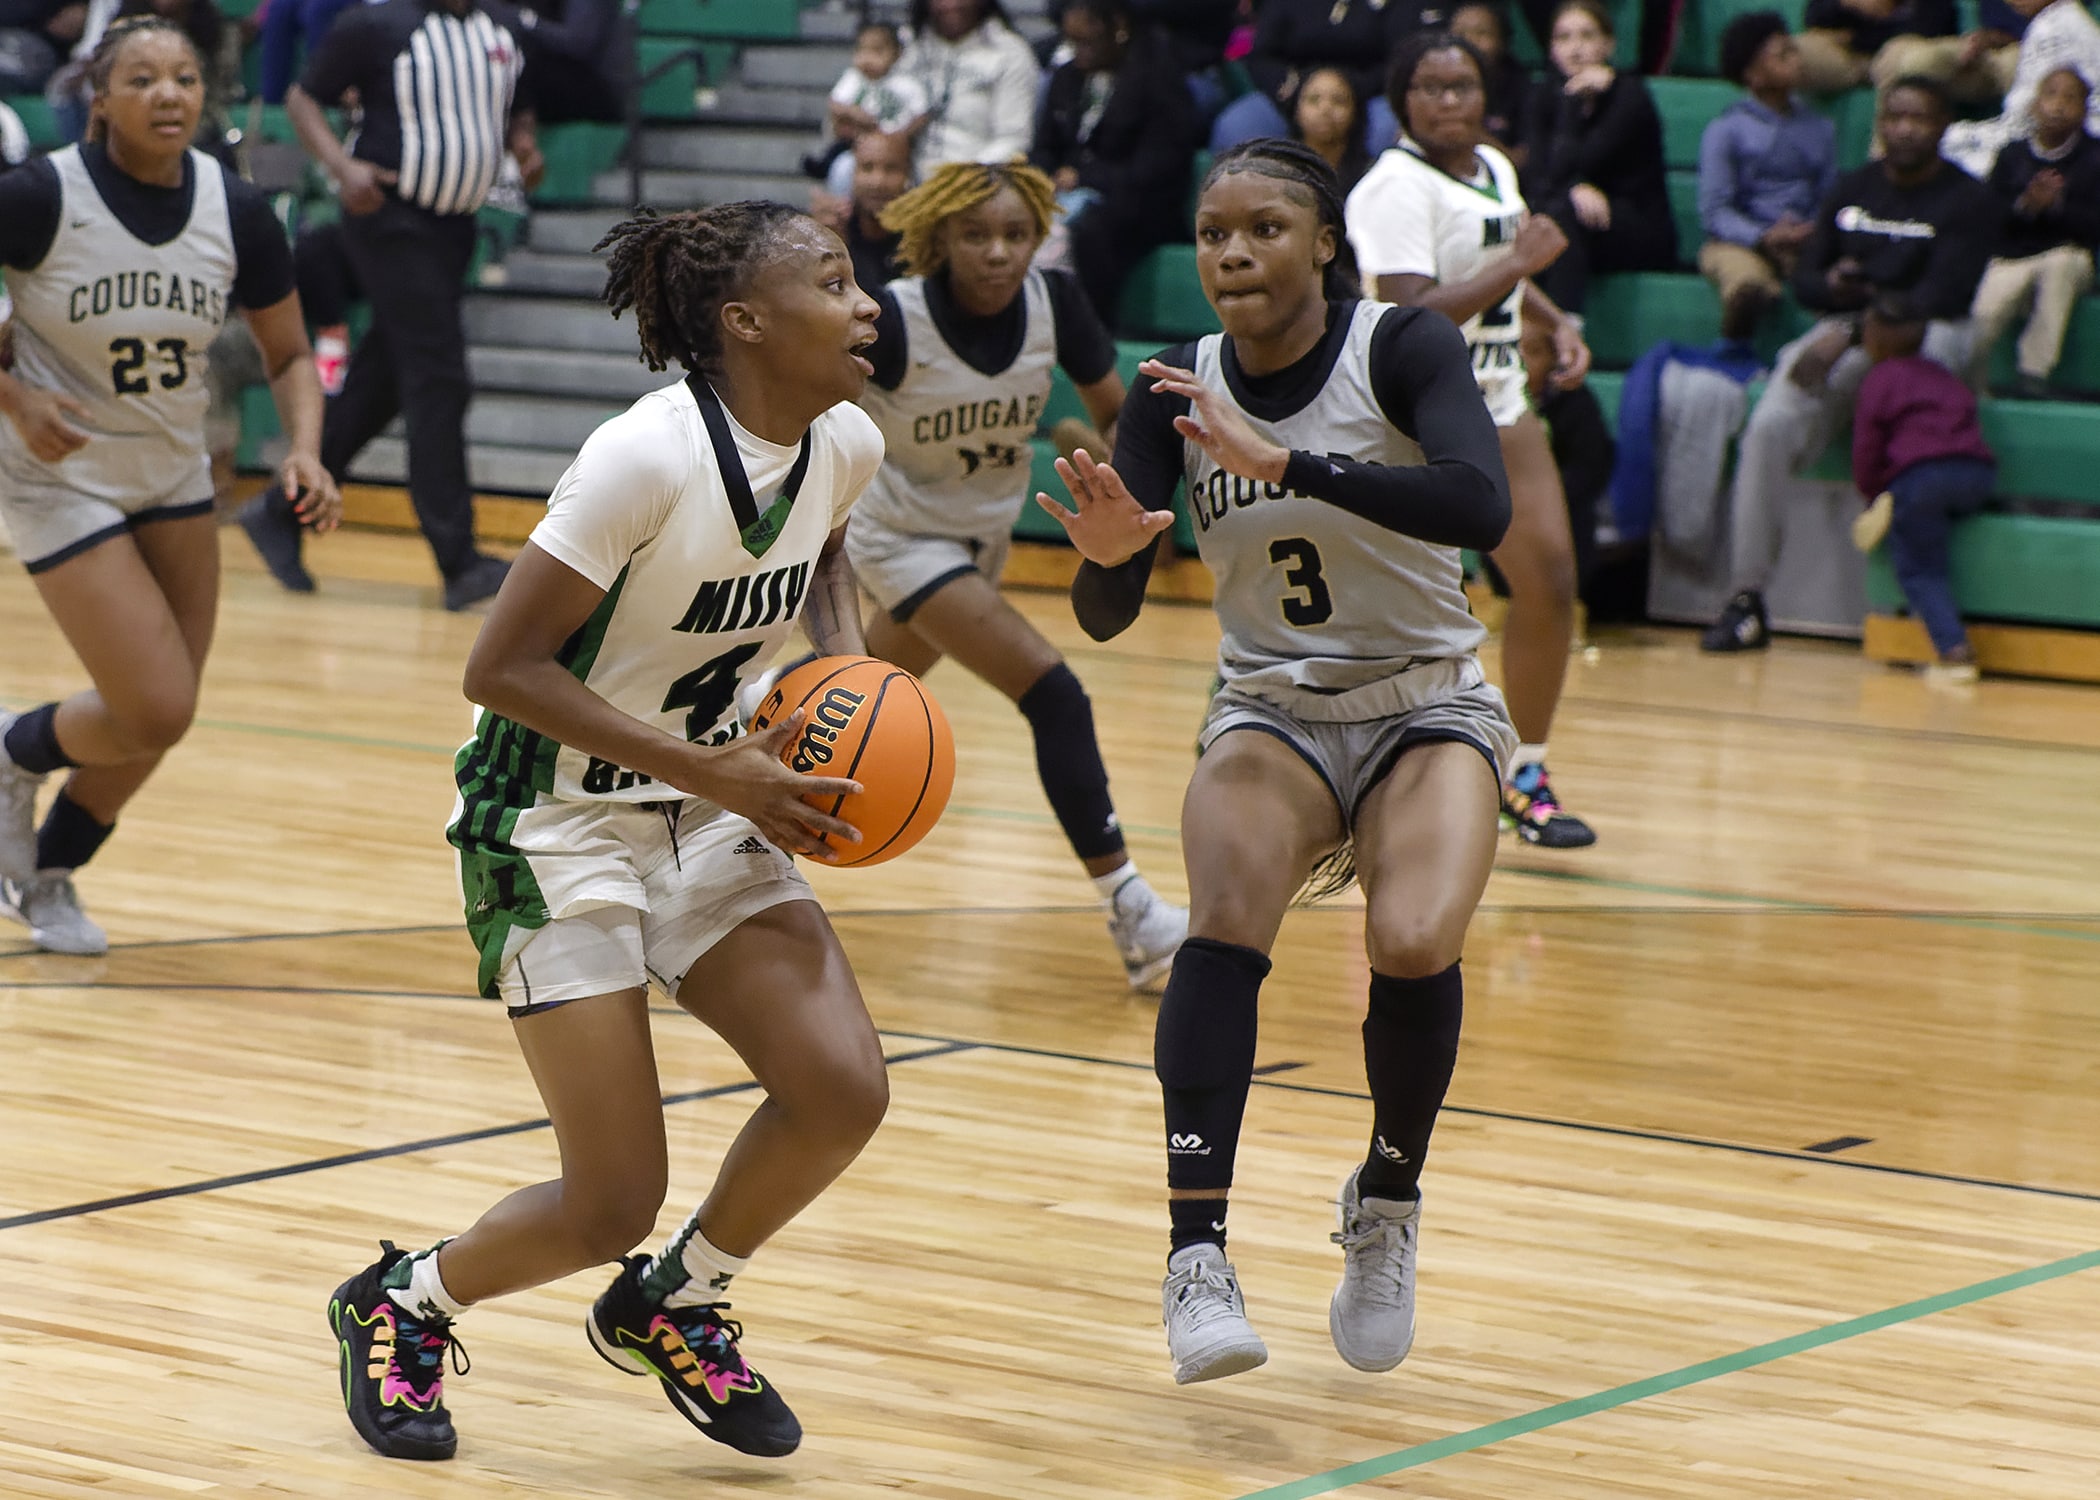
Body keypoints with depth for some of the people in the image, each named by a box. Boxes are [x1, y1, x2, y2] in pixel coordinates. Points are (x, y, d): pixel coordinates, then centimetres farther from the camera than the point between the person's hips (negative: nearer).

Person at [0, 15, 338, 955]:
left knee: (160, 718, 10)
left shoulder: (237, 214, -10)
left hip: (174, 479, 5)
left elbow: (289, 356, 2)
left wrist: (304, 454, -15)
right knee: (157, 712, -13)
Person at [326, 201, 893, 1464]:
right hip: (557, 823, -6)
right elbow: (502, 668, -23)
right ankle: (398, 1306, 22)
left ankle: (674, 1307, 16)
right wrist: (706, 768, -25)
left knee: (843, 1092, -13)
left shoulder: (848, 447, -4)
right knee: (615, 1205, -8)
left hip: (709, 806, 6)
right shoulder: (649, 456, -26)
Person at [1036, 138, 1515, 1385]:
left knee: (1413, 946, -27)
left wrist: (1283, 462, -38)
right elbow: (1108, 616, -8)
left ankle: (1387, 1203, 1)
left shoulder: (1405, 348, -14)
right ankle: (1198, 1256, -27)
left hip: (1428, 708, -2)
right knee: (1225, 923, -27)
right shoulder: (1179, 391, -4)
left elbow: (1482, 508, -33)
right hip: (1273, 711, 2)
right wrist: (1107, 550, -32)